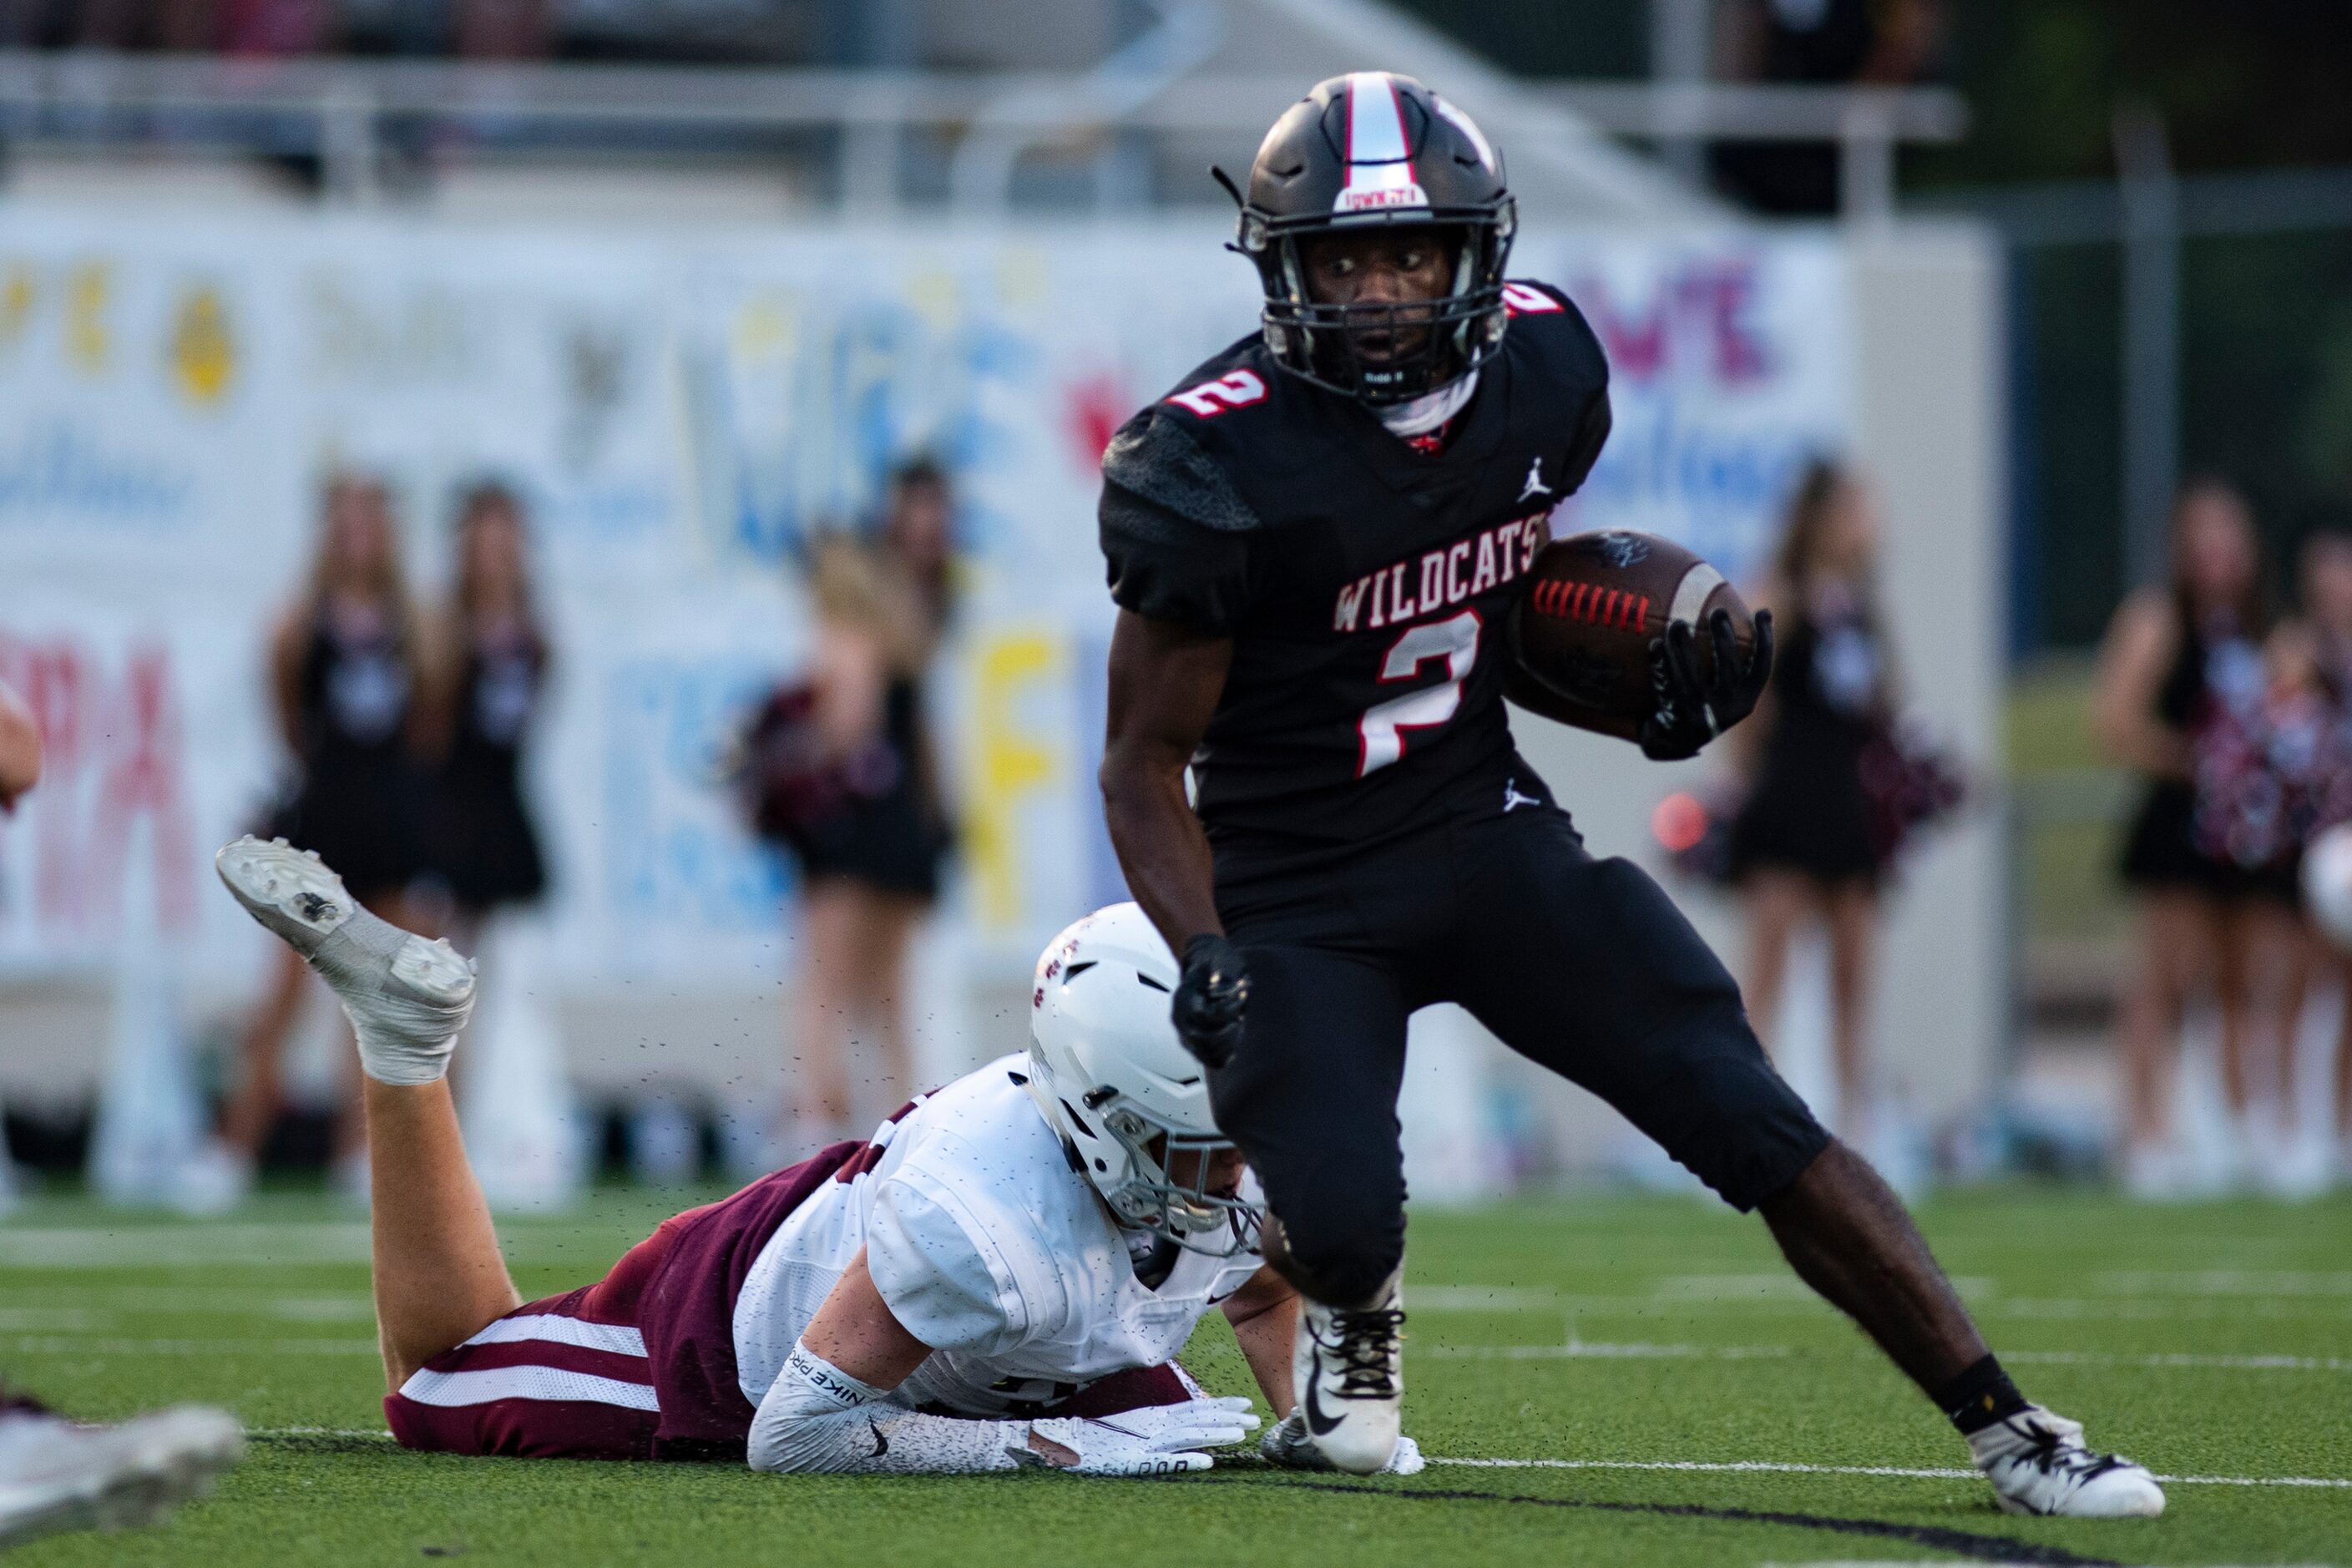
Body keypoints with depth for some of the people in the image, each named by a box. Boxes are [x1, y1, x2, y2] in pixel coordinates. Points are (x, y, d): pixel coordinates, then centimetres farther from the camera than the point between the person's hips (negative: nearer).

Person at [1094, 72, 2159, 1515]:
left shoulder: (1544, 368, -3)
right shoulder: (1217, 467, -21)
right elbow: (1146, 761, -13)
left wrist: (1647, 683, -3)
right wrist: (1203, 959, -28)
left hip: (1483, 830, 4)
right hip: (1296, 890, -4)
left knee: (1759, 1125, -9)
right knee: (1343, 1226, -23)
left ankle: (2007, 1430, -3)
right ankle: (1347, 1305, 17)